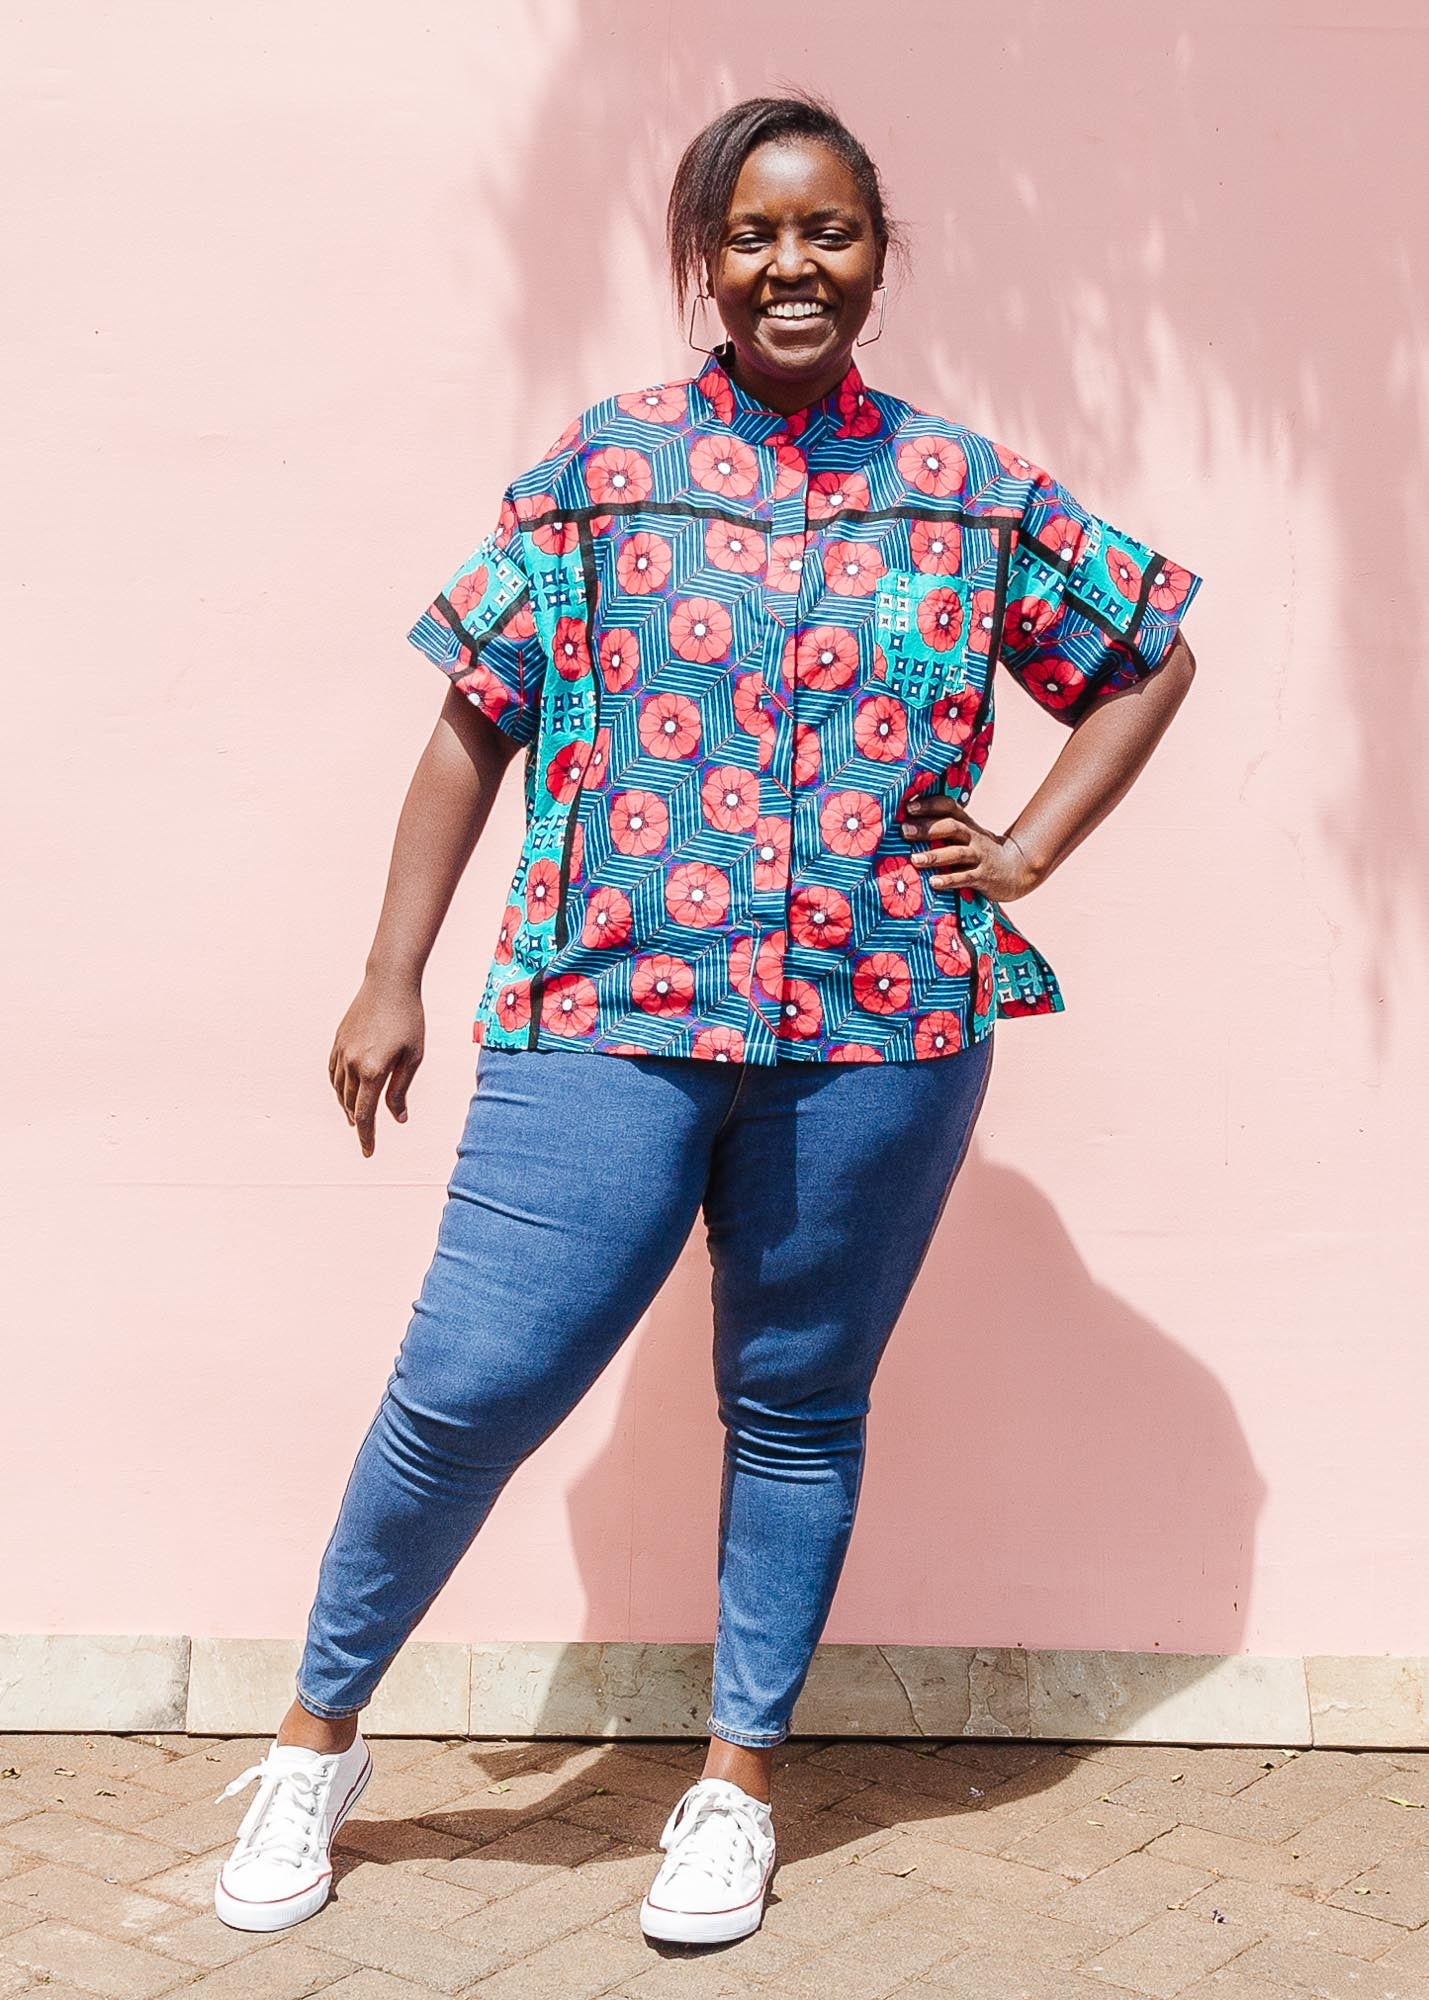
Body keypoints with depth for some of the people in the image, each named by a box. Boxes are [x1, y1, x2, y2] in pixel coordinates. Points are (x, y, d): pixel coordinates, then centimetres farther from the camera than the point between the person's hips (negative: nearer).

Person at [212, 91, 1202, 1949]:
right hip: (608, 1019, -1)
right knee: (468, 1389, -4)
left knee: (798, 1408, 11)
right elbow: (475, 724, 6)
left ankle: (739, 1774, 30)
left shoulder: (974, 495, 8)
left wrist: (1025, 850, 8)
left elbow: (1150, 659, 20)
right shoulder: (604, 467, 5)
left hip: (881, 1032, 2)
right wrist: (392, 978, 3)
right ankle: (319, 1736, 18)